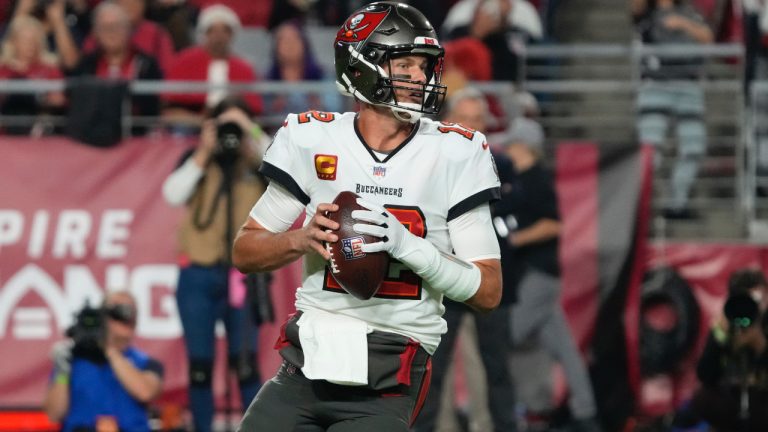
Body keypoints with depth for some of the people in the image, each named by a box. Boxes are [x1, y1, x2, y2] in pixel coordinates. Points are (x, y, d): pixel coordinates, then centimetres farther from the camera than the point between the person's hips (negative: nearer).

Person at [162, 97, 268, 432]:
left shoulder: (257, 164, 7)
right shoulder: (197, 161, 9)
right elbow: (173, 194, -5)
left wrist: (251, 132, -11)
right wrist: (204, 152, -9)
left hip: (242, 275, -1)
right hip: (199, 275, 1)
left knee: (245, 363, -9)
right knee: (200, 366, 3)